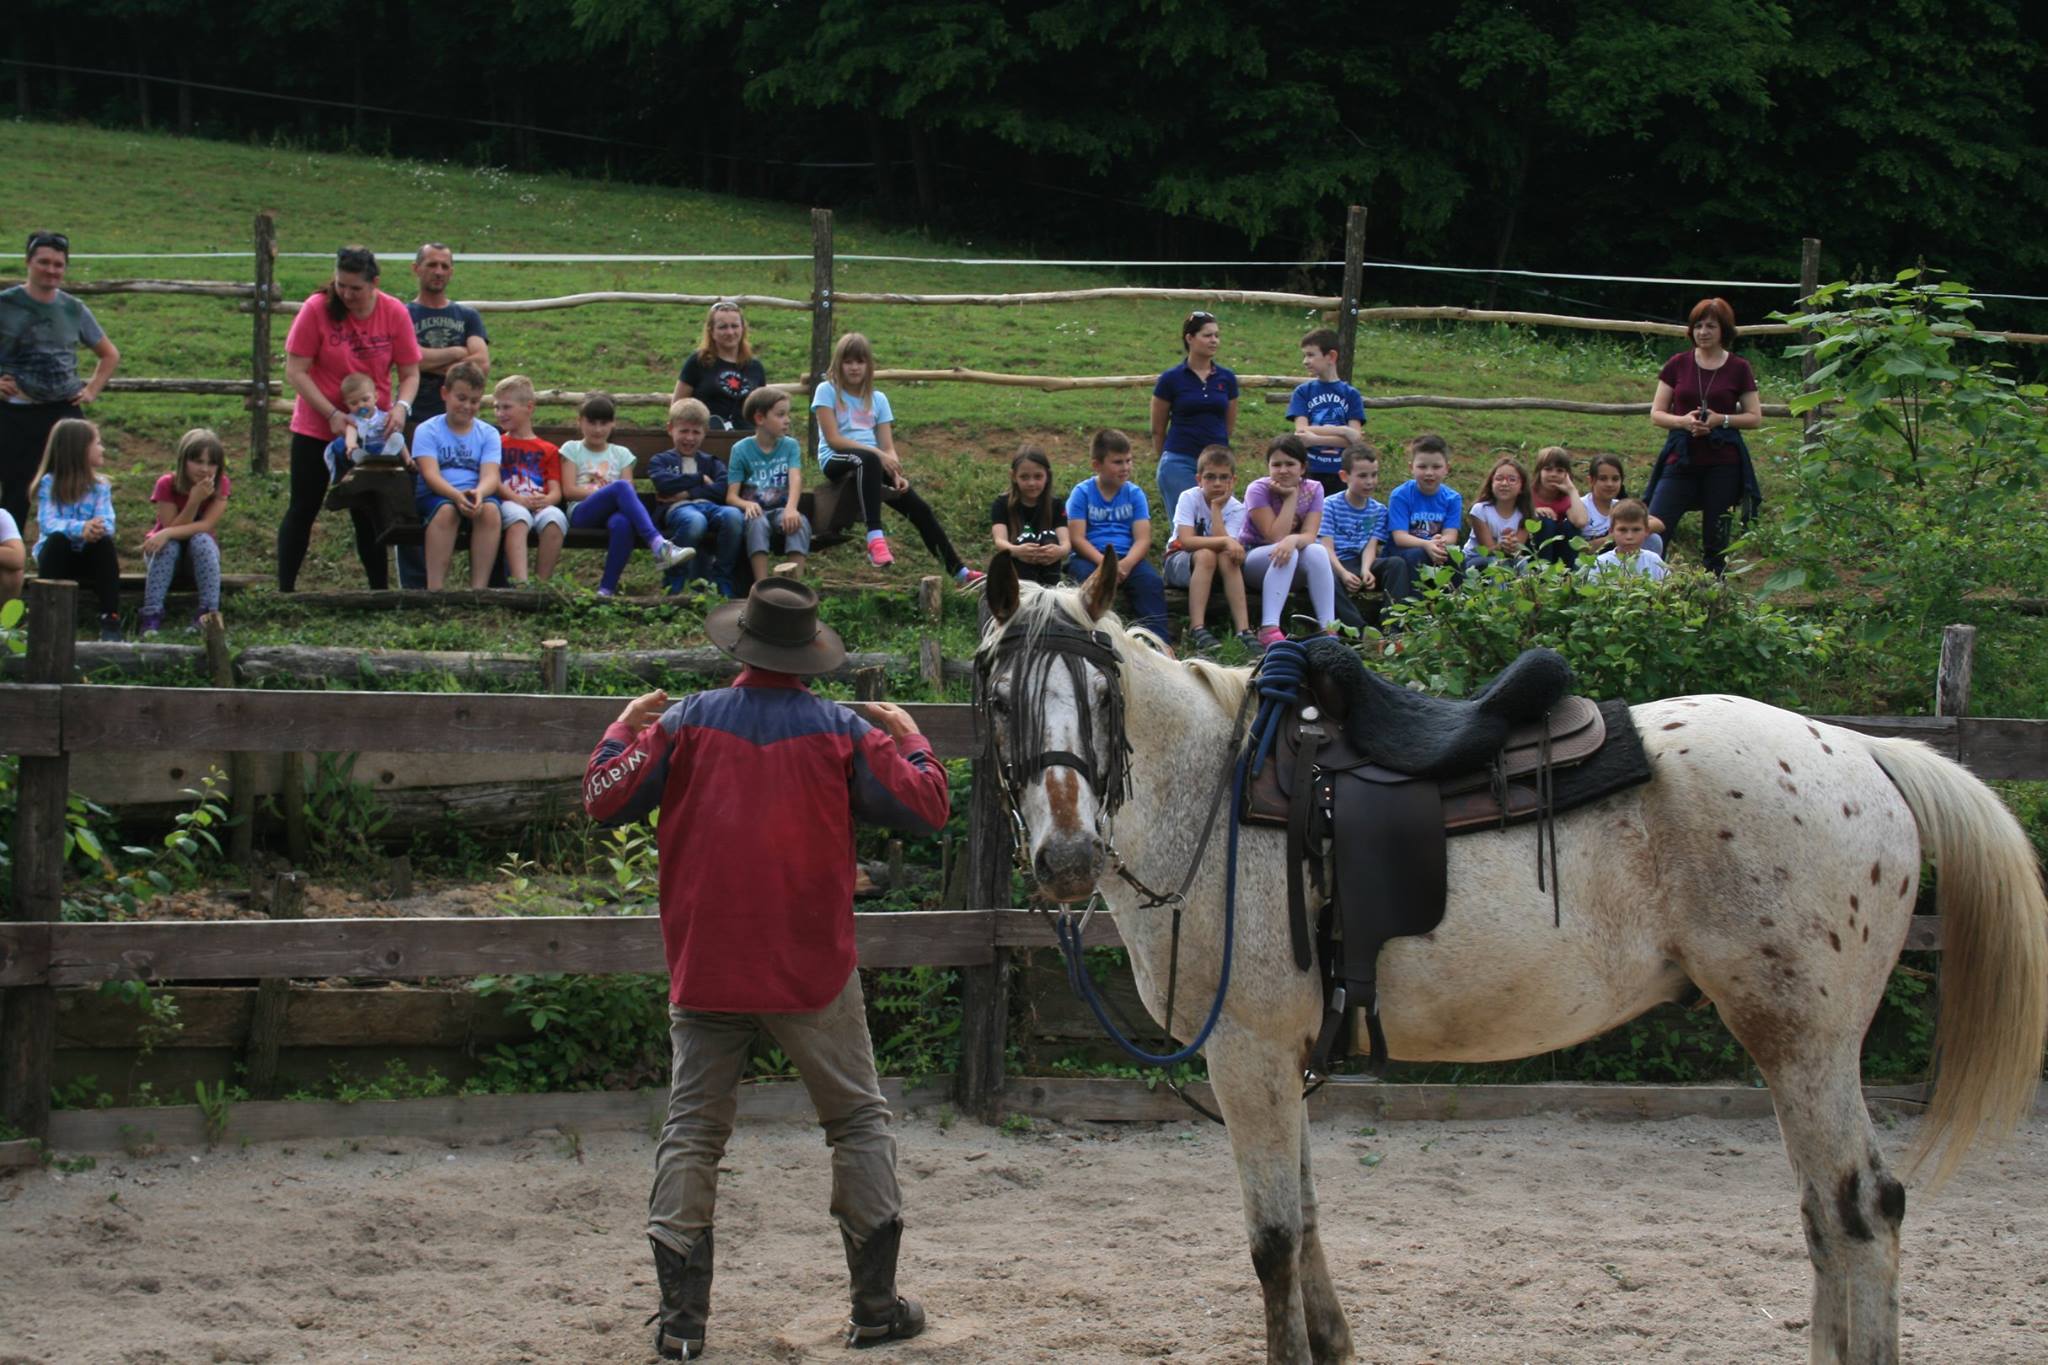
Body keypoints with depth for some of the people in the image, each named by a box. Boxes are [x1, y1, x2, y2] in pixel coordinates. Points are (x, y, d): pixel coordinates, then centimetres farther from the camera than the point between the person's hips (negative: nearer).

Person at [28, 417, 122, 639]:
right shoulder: (49, 483, -8)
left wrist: (98, 528, -38)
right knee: (57, 540, -33)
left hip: (87, 556, 2)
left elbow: (107, 523, -12)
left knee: (105, 541, -28)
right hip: (57, 553, -2)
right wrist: (80, 528, -41)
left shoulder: (100, 485, 1)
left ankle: (110, 620, -29)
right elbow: (47, 523, -22)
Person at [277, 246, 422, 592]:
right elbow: (296, 371, -13)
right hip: (316, 429, -1)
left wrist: (401, 407, -23)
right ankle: (284, 590, 7)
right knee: (303, 510, 3)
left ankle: (380, 590, 12)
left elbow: (410, 373, -2)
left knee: (368, 516, 6)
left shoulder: (394, 313, -8)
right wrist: (332, 414, -21)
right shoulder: (317, 309, -13)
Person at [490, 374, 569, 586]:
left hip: (542, 506, 1)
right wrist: (518, 499, -12)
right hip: (509, 503, -1)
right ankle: (519, 584, -54)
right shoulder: (496, 443, 23)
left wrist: (546, 500, -14)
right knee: (517, 517, -39)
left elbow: (556, 491, 12)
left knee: (555, 518, -36)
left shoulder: (548, 450, 24)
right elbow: (493, 481, 6)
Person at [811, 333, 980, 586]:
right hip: (836, 461, -5)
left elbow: (888, 446, 8)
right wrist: (877, 453, -17)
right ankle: (875, 538, -51)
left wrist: (896, 474, -13)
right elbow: (833, 439, -9)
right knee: (867, 459, -40)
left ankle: (959, 571, -7)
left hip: (872, 463, 5)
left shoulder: (878, 399, 16)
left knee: (920, 508, -11)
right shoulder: (827, 391, 2)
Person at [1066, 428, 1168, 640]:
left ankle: (1157, 640, -33)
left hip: (1126, 557, 2)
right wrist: (1104, 562, -23)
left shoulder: (1134, 493, 10)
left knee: (1151, 581, -26)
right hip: (1090, 557, -2)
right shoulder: (1082, 493, 3)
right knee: (1091, 579, -35)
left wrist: (1126, 564, -21)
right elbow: (1077, 538, -6)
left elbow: (1143, 539, 0)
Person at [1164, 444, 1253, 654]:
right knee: (1205, 555, -35)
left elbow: (1222, 544, -24)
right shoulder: (1190, 498, -14)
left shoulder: (1236, 509, -7)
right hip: (1179, 562, -2)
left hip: (1216, 568, 2)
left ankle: (1243, 629, -37)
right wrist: (1225, 541, -37)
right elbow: (1186, 540, -27)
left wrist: (1216, 507, -23)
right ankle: (1197, 629, -40)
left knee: (1227, 558, -32)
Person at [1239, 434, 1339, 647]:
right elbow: (1276, 537, -23)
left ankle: (1328, 628, -34)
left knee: (1317, 552, -29)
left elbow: (1310, 535, -17)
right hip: (1253, 556, -3)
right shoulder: (1258, 490, -15)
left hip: (1296, 567, 3)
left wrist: (1293, 540, -41)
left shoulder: (1313, 489, -5)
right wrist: (1291, 496, -22)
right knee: (1287, 554, -35)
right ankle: (1269, 629, -46)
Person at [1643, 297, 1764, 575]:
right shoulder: (1678, 365, 5)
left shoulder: (1738, 369, 2)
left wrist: (1721, 420, -13)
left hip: (1722, 465, -1)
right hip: (1681, 460, 1)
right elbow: (1656, 413, 5)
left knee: (1716, 539, 5)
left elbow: (1755, 418, 4)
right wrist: (1683, 421, -15)